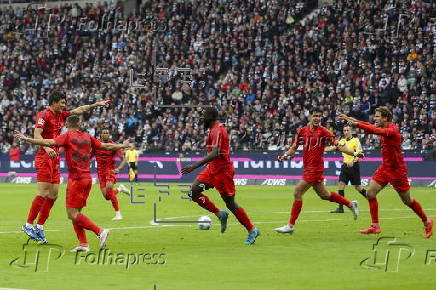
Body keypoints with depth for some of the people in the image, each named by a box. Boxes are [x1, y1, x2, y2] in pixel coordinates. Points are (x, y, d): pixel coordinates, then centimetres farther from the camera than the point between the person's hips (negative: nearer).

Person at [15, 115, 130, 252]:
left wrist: (27, 139, -17)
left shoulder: (68, 136, -5)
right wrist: (123, 146, 35)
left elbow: (49, 142, -17)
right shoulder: (87, 137, 11)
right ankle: (83, 244, 5)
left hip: (76, 179, -7)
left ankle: (100, 231, -17)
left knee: (72, 214, -7)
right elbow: (106, 146, 18)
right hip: (87, 178, 7)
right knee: (76, 213, 12)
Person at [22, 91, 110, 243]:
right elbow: (37, 134, -20)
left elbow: (79, 110, 25)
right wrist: (47, 148, -35)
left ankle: (39, 226, 9)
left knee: (53, 195, 4)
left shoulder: (61, 115, 15)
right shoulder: (44, 115, -8)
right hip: (44, 158, -9)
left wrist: (96, 104, 21)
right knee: (43, 193, -13)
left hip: (55, 159, 9)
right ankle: (28, 224, -6)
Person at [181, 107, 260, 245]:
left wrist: (195, 165, -34)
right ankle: (220, 214, 7)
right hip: (213, 169, 10)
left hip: (221, 170, -10)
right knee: (193, 192, 0)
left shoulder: (216, 130, -19)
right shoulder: (215, 129, 13)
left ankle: (252, 230, 9)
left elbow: (215, 153, -30)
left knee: (230, 204, -3)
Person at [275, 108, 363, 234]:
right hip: (307, 167, 7)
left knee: (298, 192, -10)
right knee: (323, 194, 19)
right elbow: (294, 148, 14)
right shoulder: (302, 131, 8)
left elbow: (338, 146, -6)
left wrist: (354, 154, -14)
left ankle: (290, 225, -2)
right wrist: (285, 155, -5)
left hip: (315, 168, -7)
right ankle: (351, 204, 36)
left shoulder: (323, 131, -8)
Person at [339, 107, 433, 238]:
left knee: (407, 200, 1)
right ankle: (375, 226, 0)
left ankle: (426, 221, 21)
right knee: (370, 193, -3)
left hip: (397, 169, -8)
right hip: (385, 167, 8)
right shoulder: (384, 128, 4)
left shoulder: (392, 129, -21)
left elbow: (376, 131, -36)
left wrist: (357, 124, -39)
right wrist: (351, 119, 5)